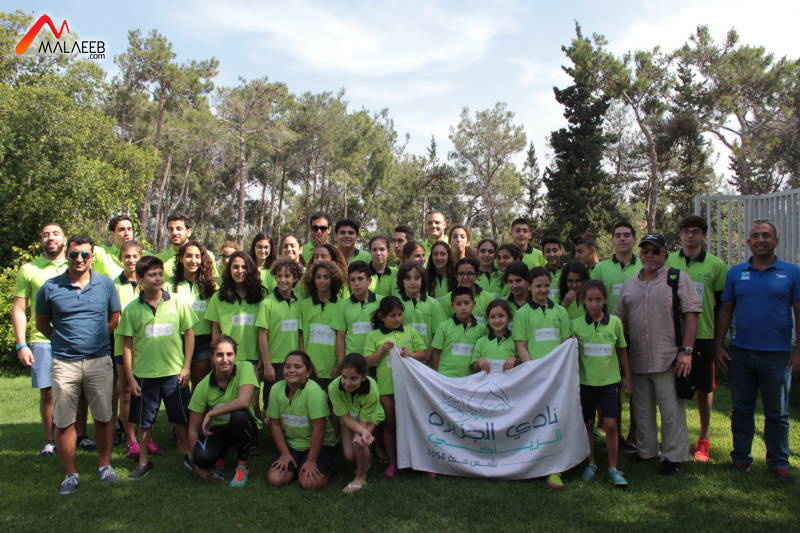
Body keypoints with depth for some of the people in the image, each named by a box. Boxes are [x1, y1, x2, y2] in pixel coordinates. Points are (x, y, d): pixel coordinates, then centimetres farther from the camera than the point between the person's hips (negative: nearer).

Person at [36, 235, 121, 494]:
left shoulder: (106, 285, 1)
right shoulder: (50, 288, -1)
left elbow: (114, 318, 13)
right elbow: (42, 324, 11)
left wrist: (97, 337, 7)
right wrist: (63, 339, 7)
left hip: (99, 360, 1)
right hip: (64, 363, 0)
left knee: (104, 417, 9)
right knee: (64, 422, 4)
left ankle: (105, 465, 26)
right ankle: (70, 474, 19)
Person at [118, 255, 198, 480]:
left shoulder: (178, 302, -2)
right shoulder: (132, 309, -1)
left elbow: (189, 335, 3)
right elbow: (127, 344, 1)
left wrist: (186, 367, -2)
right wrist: (130, 377, -2)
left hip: (174, 373, 0)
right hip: (144, 374, 1)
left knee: (181, 419, 10)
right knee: (144, 422, 13)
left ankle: (188, 455, 28)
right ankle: (144, 461, 29)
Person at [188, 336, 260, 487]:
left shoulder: (245, 369, -20)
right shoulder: (203, 386, -14)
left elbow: (243, 401, -36)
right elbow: (193, 429, -8)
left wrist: (211, 414, -24)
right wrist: (197, 464, -8)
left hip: (243, 426, -1)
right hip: (218, 429, 1)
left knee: (239, 415, -35)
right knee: (202, 457, -29)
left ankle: (243, 466, -11)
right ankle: (220, 454, 12)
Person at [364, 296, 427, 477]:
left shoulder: (411, 332, 5)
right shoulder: (374, 336, 2)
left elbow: (424, 353, 6)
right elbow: (368, 362, 0)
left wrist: (411, 354, -12)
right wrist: (381, 351, -14)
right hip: (386, 387, 0)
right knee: (390, 425, 11)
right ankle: (393, 462, 24)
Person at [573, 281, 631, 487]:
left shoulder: (615, 322, -4)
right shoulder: (577, 324, -6)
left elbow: (622, 350, 6)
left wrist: (627, 377, 9)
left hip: (609, 380, 0)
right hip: (585, 381, 1)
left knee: (611, 425, -1)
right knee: (588, 424, 11)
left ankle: (613, 469, 13)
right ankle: (591, 464, 27)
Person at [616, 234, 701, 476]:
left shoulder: (679, 279, 0)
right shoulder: (629, 284, 13)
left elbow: (691, 315, -6)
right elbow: (620, 320, 16)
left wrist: (686, 351, -12)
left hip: (669, 358, -5)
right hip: (637, 360, 5)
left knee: (671, 409, 1)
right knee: (641, 410, 14)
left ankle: (673, 456, 15)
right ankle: (645, 452, 28)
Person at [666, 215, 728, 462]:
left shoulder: (716, 265, -1)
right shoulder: (668, 262, 2)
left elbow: (722, 303, 4)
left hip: (703, 336, -1)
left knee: (704, 388, 9)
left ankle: (703, 439, 24)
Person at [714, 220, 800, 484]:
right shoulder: (735, 273, 5)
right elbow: (725, 311, 7)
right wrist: (718, 345, 1)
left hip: (777, 354, -2)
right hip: (740, 353, 2)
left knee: (777, 413, 9)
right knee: (741, 410, 11)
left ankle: (778, 463, 21)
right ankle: (740, 458, 23)